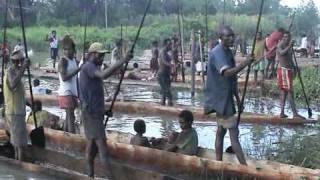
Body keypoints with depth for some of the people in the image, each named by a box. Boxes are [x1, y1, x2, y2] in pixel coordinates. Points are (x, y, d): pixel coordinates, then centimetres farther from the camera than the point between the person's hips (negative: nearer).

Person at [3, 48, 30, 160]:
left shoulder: (14, 71, 13)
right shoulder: (10, 71, -16)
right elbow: (13, 84, -40)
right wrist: (23, 68, -39)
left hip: (17, 111, 10)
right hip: (15, 112, -10)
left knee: (17, 141, 16)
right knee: (21, 143, -7)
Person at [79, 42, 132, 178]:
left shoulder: (92, 68, 18)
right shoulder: (88, 67, -13)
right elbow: (104, 75, -34)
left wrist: (103, 110, 21)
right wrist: (122, 61, -35)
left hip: (94, 112, 10)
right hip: (91, 113, -10)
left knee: (91, 144, 11)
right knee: (101, 144, -12)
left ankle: (90, 175, 15)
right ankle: (111, 176, -15)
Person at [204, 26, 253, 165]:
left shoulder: (228, 52, 11)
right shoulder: (217, 53, -19)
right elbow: (227, 73, -36)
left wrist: (238, 99, 18)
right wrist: (244, 64, -47)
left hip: (224, 98, 10)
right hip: (221, 98, -10)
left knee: (221, 130, 12)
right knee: (233, 133, -10)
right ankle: (245, 167, -10)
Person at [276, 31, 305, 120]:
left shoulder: (289, 46, 16)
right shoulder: (280, 45, -11)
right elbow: (282, 53, -33)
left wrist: (294, 67, 16)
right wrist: (289, 46, -39)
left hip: (289, 70, 9)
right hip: (284, 70, -9)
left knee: (284, 91, 7)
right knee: (290, 91, -10)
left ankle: (282, 112, 8)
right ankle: (294, 113, -10)